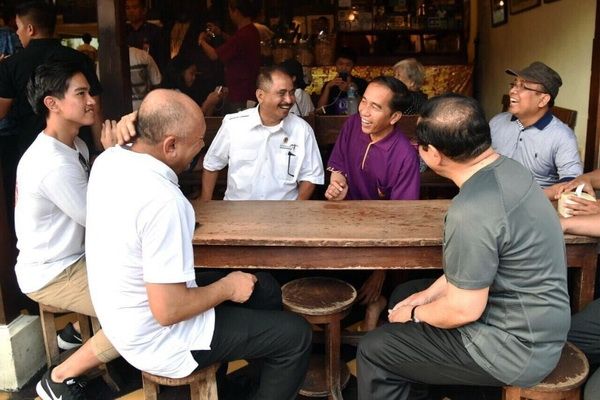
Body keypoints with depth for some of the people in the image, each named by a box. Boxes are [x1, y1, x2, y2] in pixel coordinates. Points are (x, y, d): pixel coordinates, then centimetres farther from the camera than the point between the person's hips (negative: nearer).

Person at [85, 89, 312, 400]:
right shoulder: (164, 201, -34)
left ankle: (265, 373, 38)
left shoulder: (108, 160, -5)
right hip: (156, 339, -9)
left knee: (265, 290, 19)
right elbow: (167, 311, -30)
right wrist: (227, 288, -15)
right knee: (295, 335, -2)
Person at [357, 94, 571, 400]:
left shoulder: (472, 210, -32)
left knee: (373, 350, -2)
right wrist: (428, 294, 8)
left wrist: (415, 313, -5)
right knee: (403, 295, 21)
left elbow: (463, 310, -24)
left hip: (515, 345, -9)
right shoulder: (506, 168, -2)